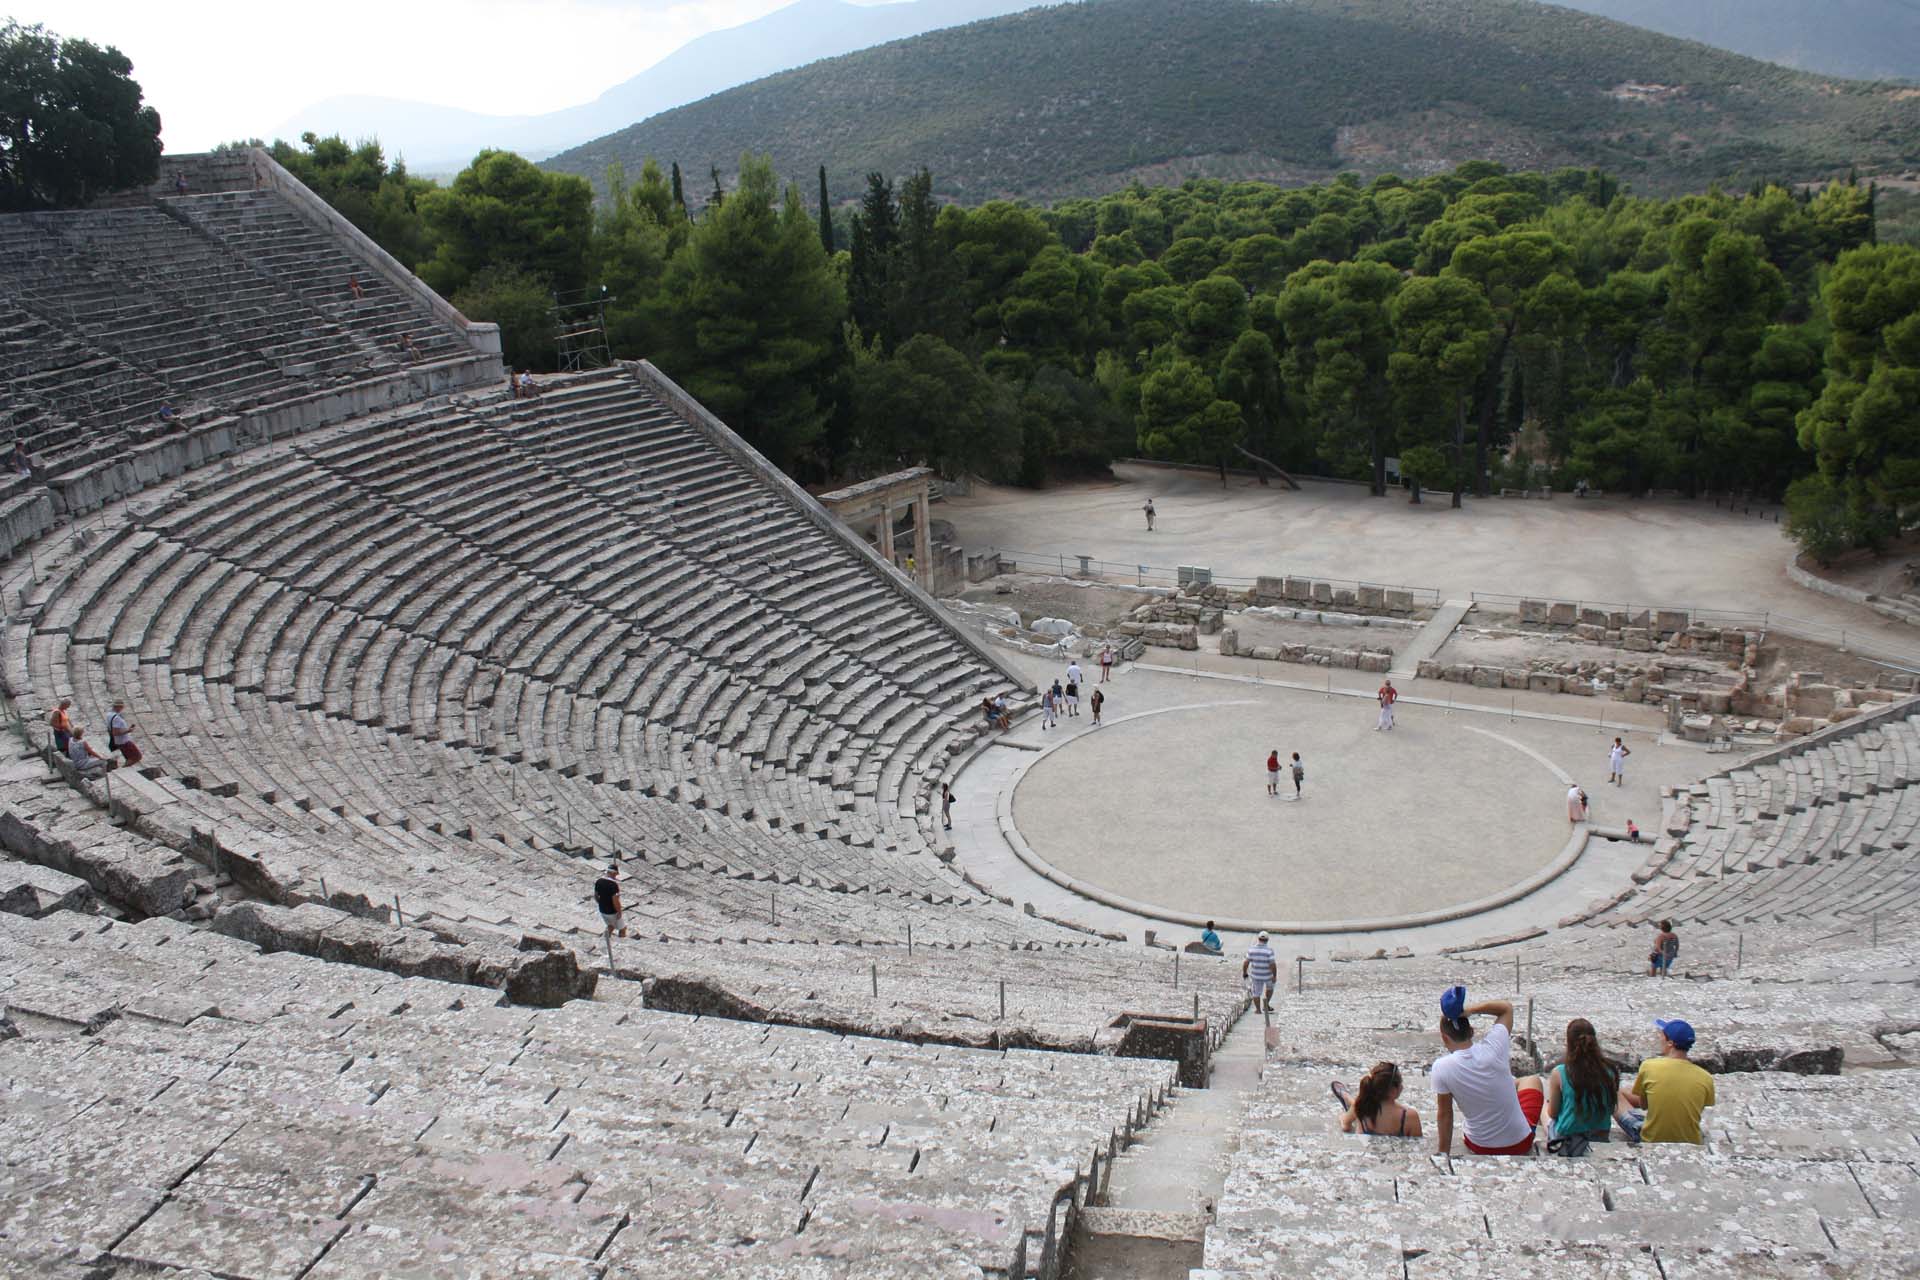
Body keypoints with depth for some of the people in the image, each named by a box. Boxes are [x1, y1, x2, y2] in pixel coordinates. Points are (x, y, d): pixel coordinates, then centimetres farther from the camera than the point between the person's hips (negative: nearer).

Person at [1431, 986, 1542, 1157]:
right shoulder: (1493, 1047, -18)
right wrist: (1470, 1009, -16)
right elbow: (1507, 1007, -2)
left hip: (1480, 1148, 0)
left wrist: (1443, 1153, 2)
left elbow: (1444, 1113, -11)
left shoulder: (1441, 1068, -21)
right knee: (1532, 1080, 31)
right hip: (1521, 1143, 0)